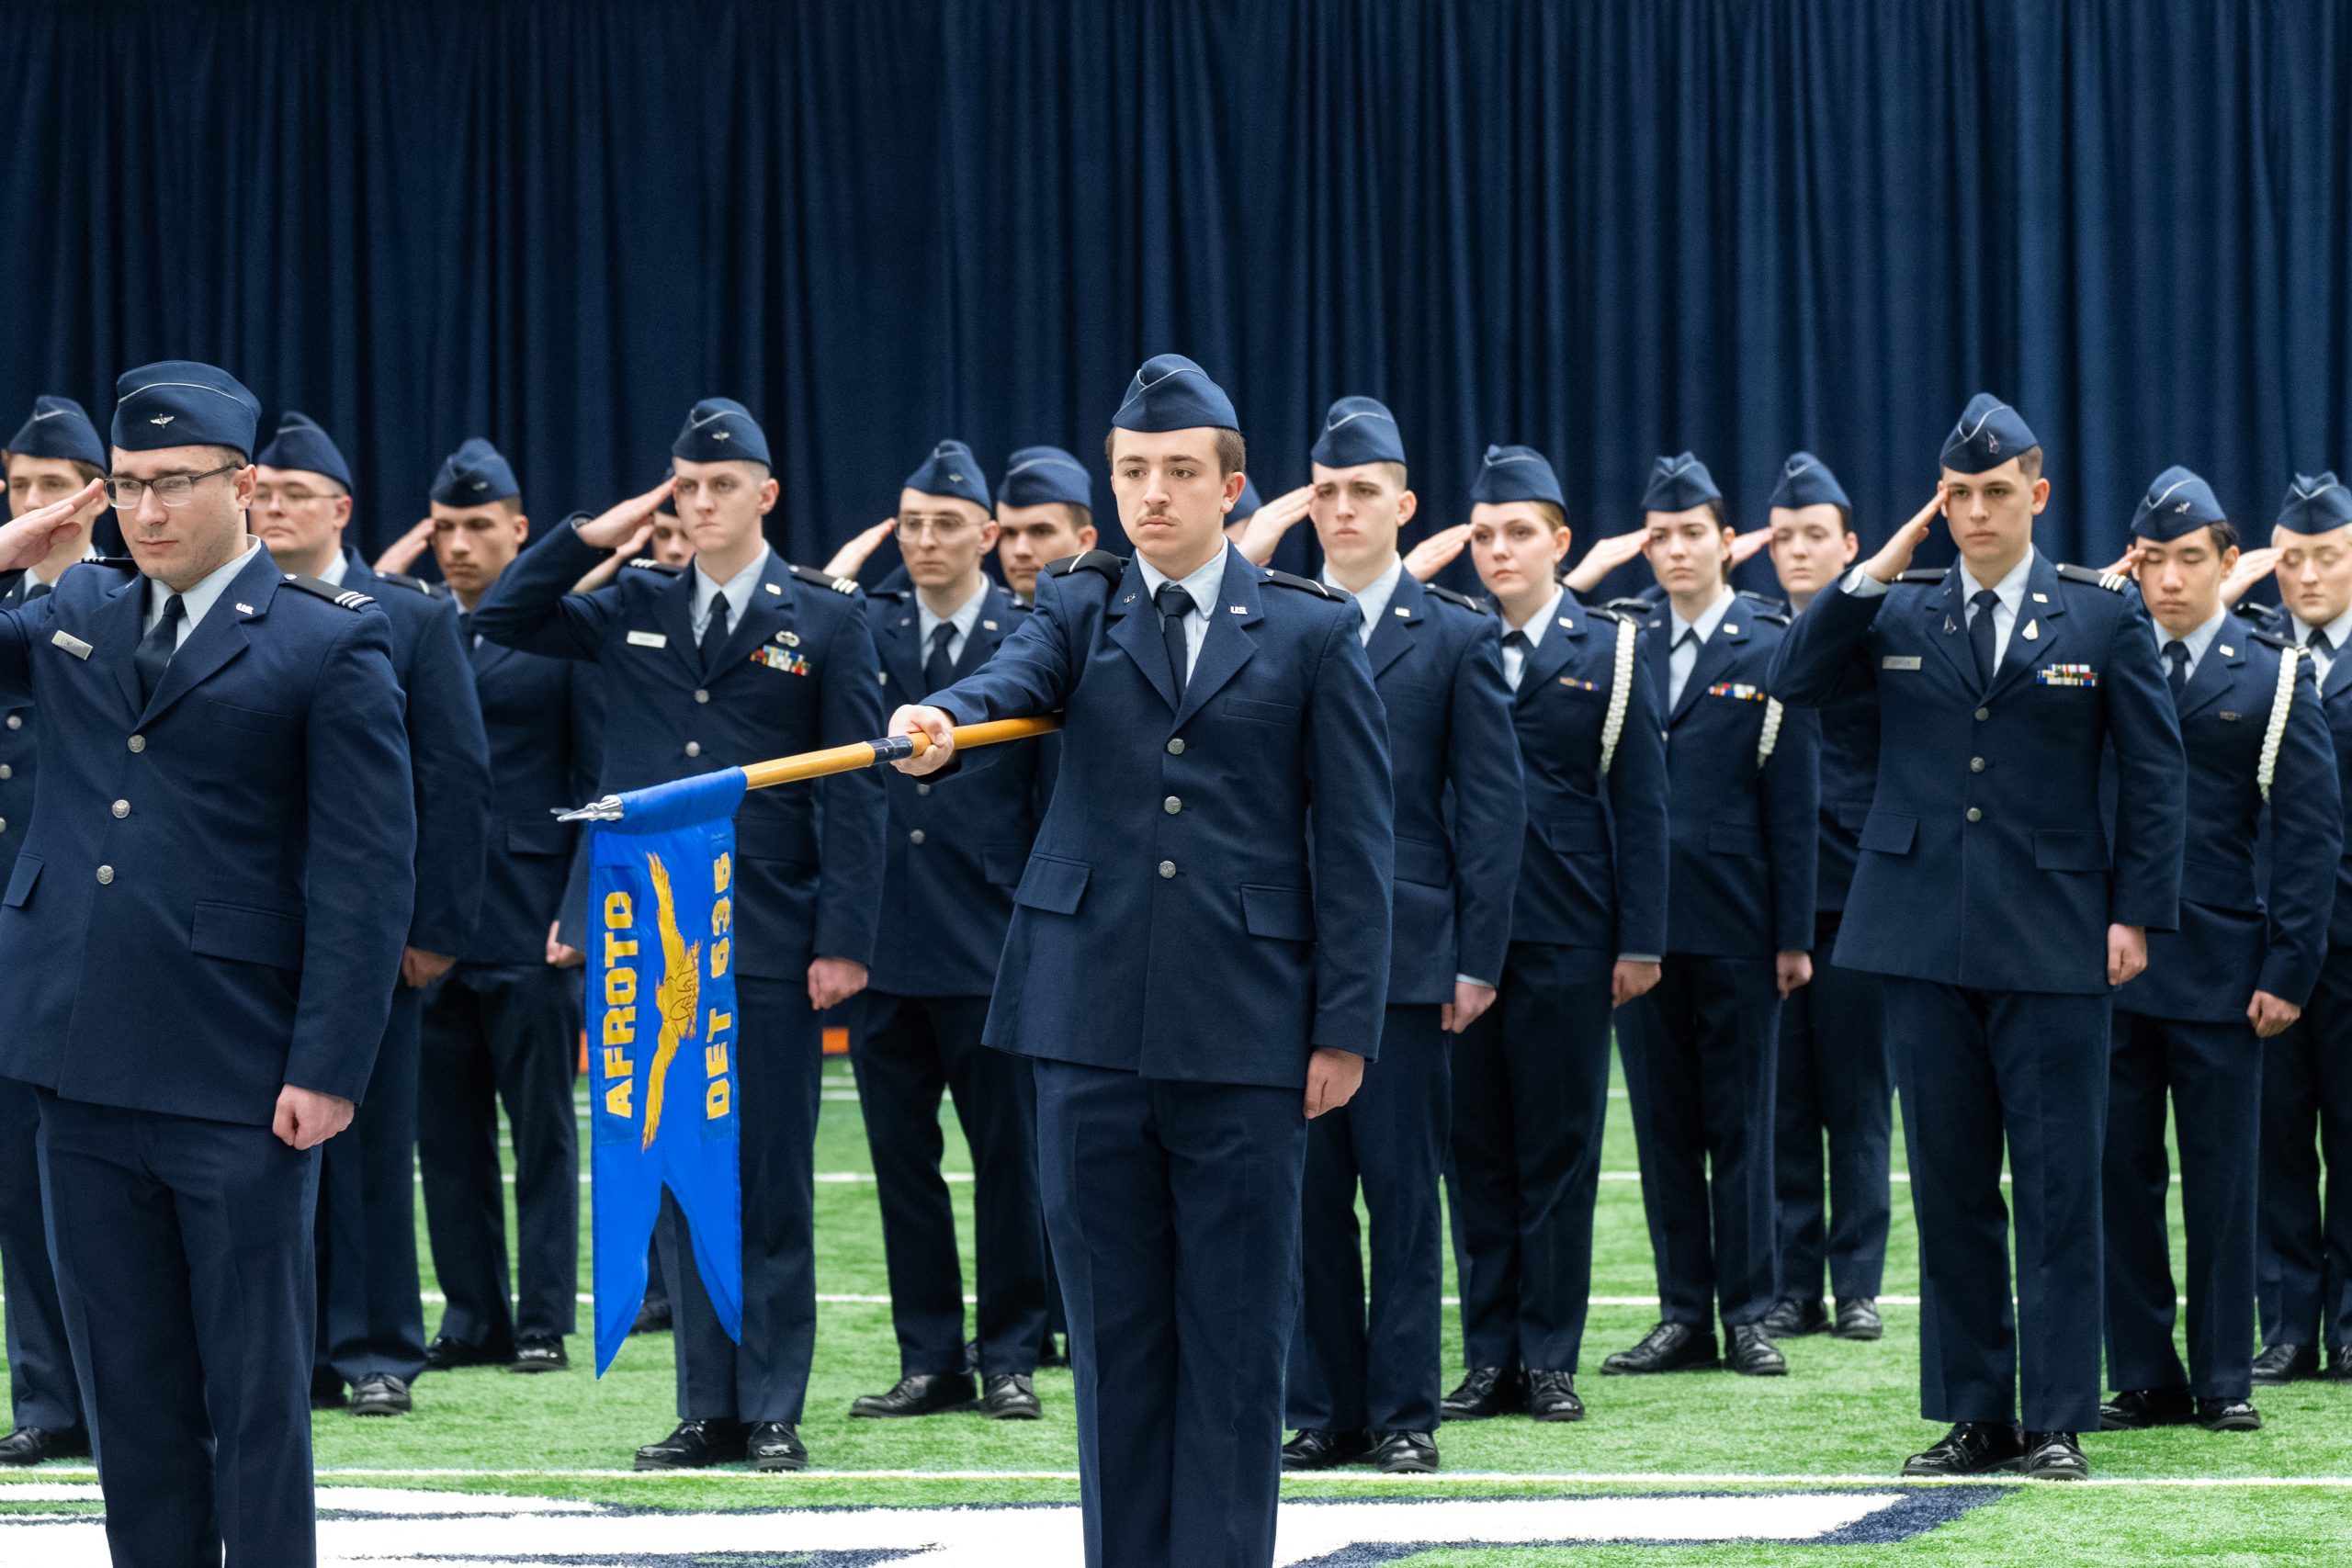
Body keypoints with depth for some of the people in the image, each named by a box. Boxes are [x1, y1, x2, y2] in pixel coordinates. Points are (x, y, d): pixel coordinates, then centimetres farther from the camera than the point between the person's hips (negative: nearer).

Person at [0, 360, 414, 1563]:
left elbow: (366, 873, -7)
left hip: (237, 1084, -5)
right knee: (130, 1394, 11)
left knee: (256, 1393, 3)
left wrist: (326, 1069, -13)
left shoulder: (328, 642, -3)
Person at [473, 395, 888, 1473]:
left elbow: (855, 789, -3)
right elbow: (499, 619, 10)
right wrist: (592, 536, 0)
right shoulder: (633, 608, 10)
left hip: (769, 941, -3)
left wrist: (845, 938, -9)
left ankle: (773, 1411, 7)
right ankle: (707, 1409, 12)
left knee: (771, 1185, 1)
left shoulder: (825, 618, 0)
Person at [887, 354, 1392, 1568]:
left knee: (1235, 1332, 0)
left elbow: (1354, 843, 3)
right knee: (1115, 1329, 6)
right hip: (1095, 1024, 2)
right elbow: (1011, 679, -11)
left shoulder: (1312, 633, 6)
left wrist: (1346, 1025, -4)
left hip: (1245, 1034, -2)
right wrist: (939, 722, -35)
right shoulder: (1080, 611, 11)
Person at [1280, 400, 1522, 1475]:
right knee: (1306, 1192, 4)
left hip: (1404, 954, -2)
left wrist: (1478, 958, -6)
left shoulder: (1457, 636, 3)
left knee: (1402, 1191, 1)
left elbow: (1494, 810, 1)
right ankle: (1322, 1410, 10)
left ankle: (1403, 1413, 7)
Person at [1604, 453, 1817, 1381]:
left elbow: (1794, 808, -2)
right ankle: (1684, 1316, 11)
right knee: (1663, 1127, 6)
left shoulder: (1771, 652, 0)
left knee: (1741, 1127, 2)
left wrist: (1794, 936, -6)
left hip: (1735, 928, -3)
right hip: (1642, 924, 3)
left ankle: (1747, 1316, 8)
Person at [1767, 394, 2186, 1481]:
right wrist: (1873, 575, -8)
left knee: (2058, 1187, -2)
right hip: (1926, 940, 2)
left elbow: (2155, 773, 4)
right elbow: (1793, 685, -3)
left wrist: (2137, 912, -3)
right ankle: (1975, 1415, 13)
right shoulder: (1897, 610, 9)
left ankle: (2058, 1421, 3)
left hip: (2053, 939, -2)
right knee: (1949, 1187, 6)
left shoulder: (2104, 613, 3)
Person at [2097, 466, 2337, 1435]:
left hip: (2220, 971, -2)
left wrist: (2289, 969, -6)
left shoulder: (2273, 679, 3)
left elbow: (2311, 834, 0)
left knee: (2222, 1183, 2)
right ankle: (2143, 1379, 11)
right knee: (2119, 1176, 3)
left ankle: (2224, 1381, 11)